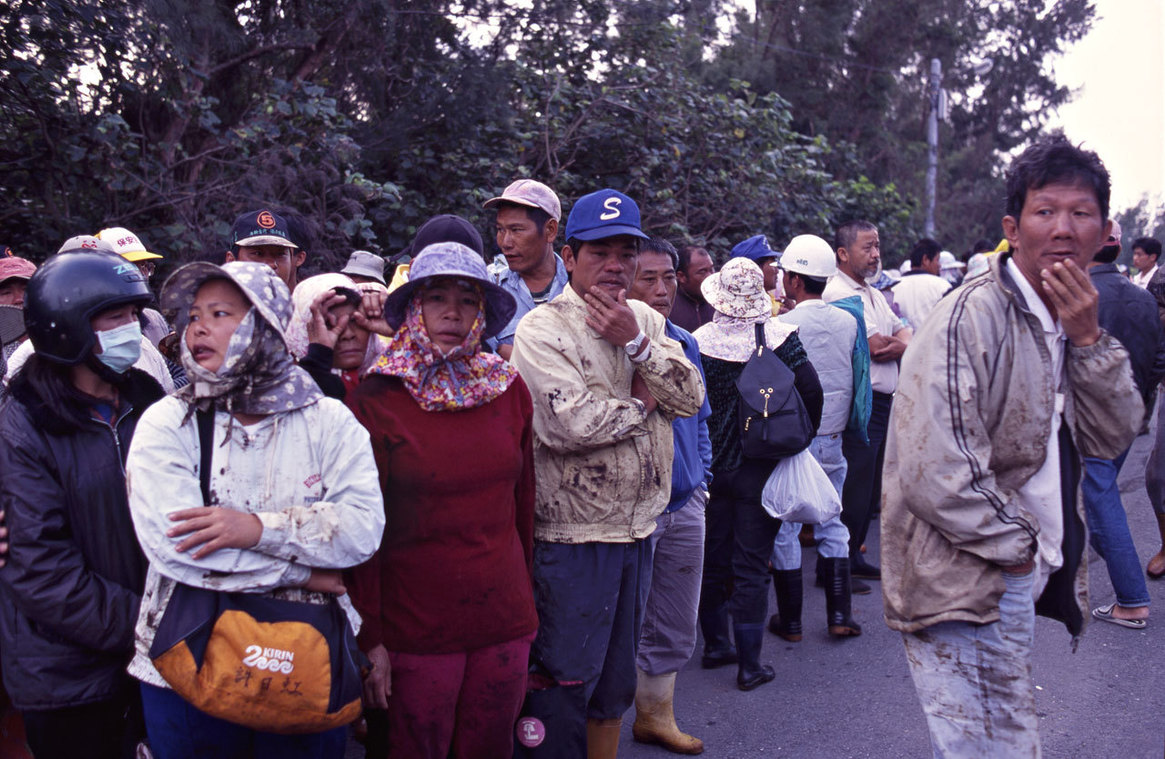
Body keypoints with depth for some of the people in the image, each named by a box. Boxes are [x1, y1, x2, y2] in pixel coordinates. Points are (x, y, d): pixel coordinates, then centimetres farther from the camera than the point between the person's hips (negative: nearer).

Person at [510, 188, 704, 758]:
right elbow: (569, 423, -25)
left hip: (637, 529, 7)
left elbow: (691, 396, -1)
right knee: (563, 686, 4)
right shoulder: (542, 330, -12)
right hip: (571, 536, -7)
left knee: (616, 677, 21)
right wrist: (640, 403, -10)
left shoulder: (646, 320, 9)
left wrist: (636, 343, -14)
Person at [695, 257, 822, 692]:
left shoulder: (698, 342, -8)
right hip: (761, 469, -2)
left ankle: (715, 644, 30)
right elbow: (811, 390, -13)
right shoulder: (781, 338, -10)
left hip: (711, 466, 2)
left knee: (712, 559, 16)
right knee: (751, 566, 4)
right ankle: (749, 664, 7)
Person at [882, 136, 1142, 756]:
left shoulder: (1065, 319, 10)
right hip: (968, 585, -9)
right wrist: (1015, 546, -13)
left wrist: (1088, 339, -9)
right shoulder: (972, 315, -19)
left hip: (1021, 575, 9)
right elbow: (934, 472, -27)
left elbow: (1112, 438, 5)